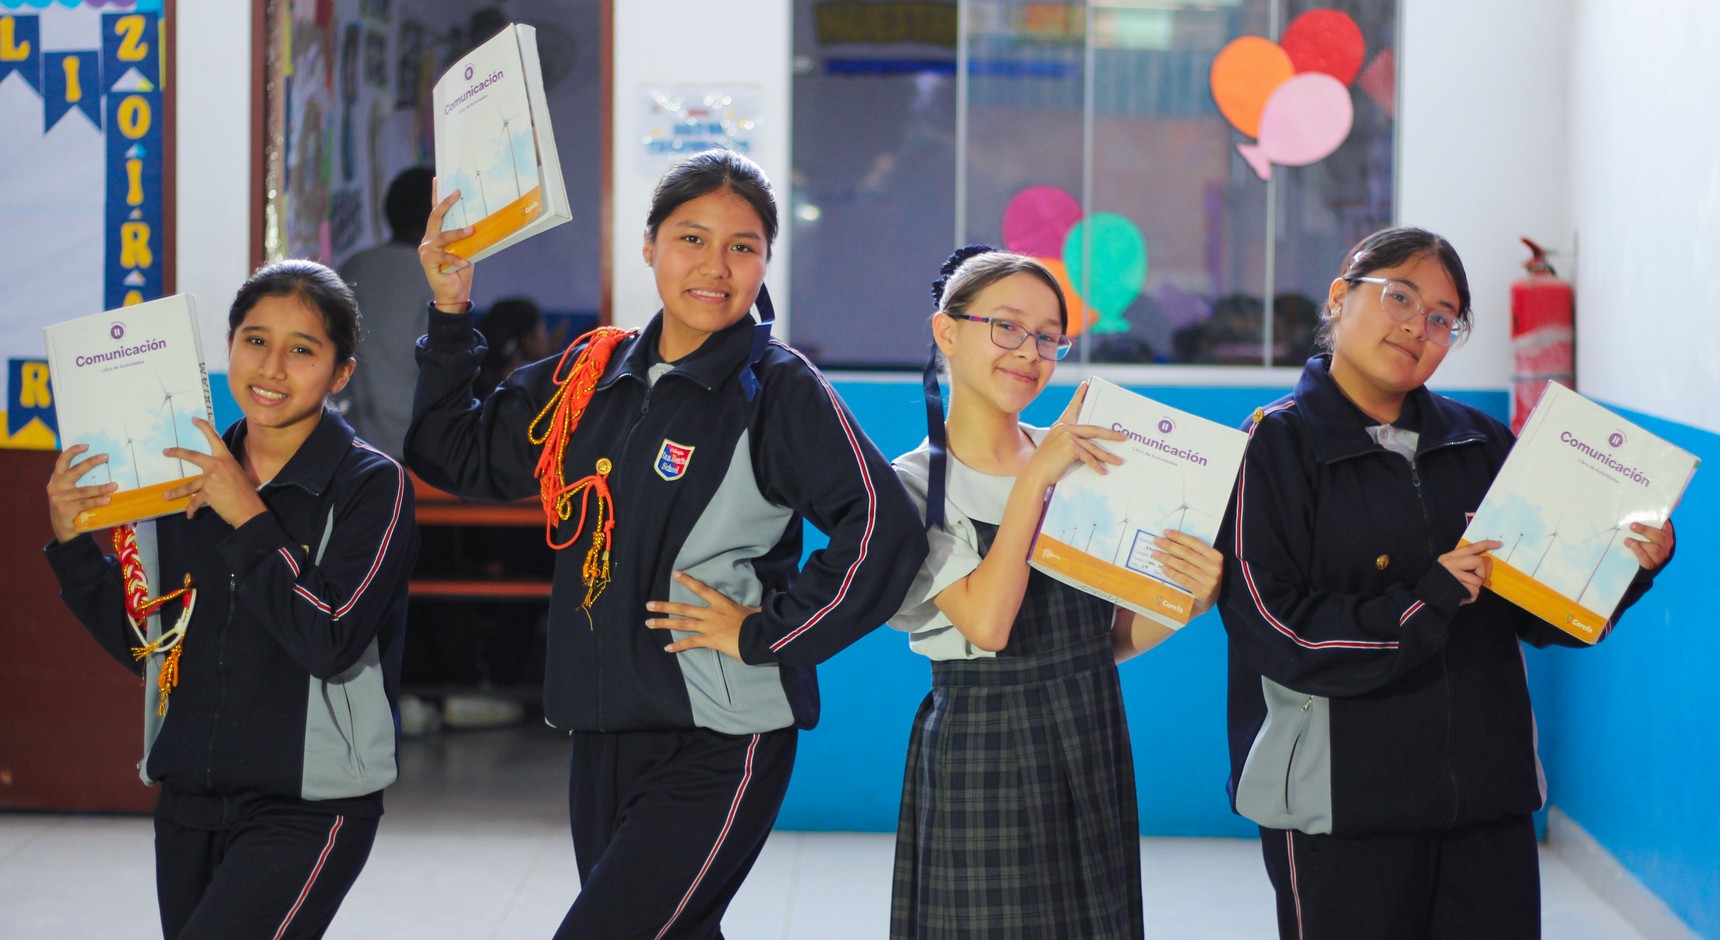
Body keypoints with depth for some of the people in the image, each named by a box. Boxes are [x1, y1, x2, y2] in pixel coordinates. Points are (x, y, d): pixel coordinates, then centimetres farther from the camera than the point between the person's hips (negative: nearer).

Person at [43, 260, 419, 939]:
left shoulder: (371, 486, -7)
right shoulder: (186, 473, 8)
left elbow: (330, 642, -19)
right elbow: (140, 642, 14)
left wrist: (250, 519, -17)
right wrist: (71, 540, 2)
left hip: (307, 807, -6)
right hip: (188, 804, 6)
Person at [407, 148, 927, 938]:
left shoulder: (781, 390, -8)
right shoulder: (592, 374, 10)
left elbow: (885, 531, -16)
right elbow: (458, 456, 20)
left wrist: (765, 633, -14)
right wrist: (449, 314, 10)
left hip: (717, 747, -6)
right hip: (604, 736, 7)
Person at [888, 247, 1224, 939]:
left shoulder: (1081, 459, 8)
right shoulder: (912, 485, -5)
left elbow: (1115, 638, 10)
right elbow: (986, 623, -19)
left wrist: (1187, 601, -10)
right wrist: (1034, 480, -17)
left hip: (1092, 750, 4)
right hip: (979, 756, -4)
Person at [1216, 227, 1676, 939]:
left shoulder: (1478, 445, 11)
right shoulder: (1276, 445, -3)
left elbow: (1542, 614, 11)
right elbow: (1273, 627, -13)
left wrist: (1632, 566, -6)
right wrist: (1428, 600, -16)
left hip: (1490, 799, 5)